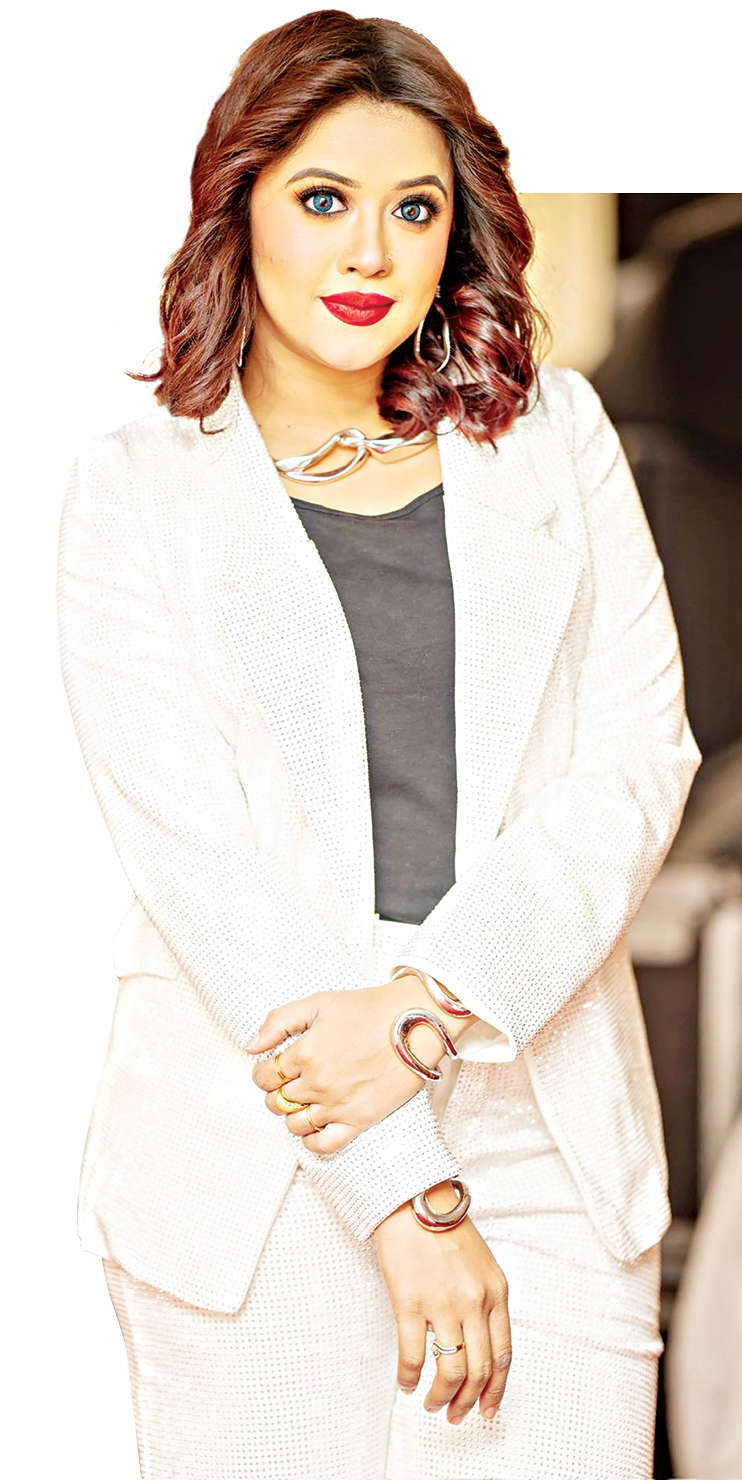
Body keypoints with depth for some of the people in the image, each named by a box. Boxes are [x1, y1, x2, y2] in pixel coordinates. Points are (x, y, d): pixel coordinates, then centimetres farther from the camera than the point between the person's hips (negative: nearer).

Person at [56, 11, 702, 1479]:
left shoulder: (555, 439, 10)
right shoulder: (138, 487, 2)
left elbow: (636, 763, 1)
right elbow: (194, 856, -7)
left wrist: (430, 1008, -13)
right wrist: (407, 1193, -13)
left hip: (549, 1136, 2)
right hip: (260, 1177, -2)